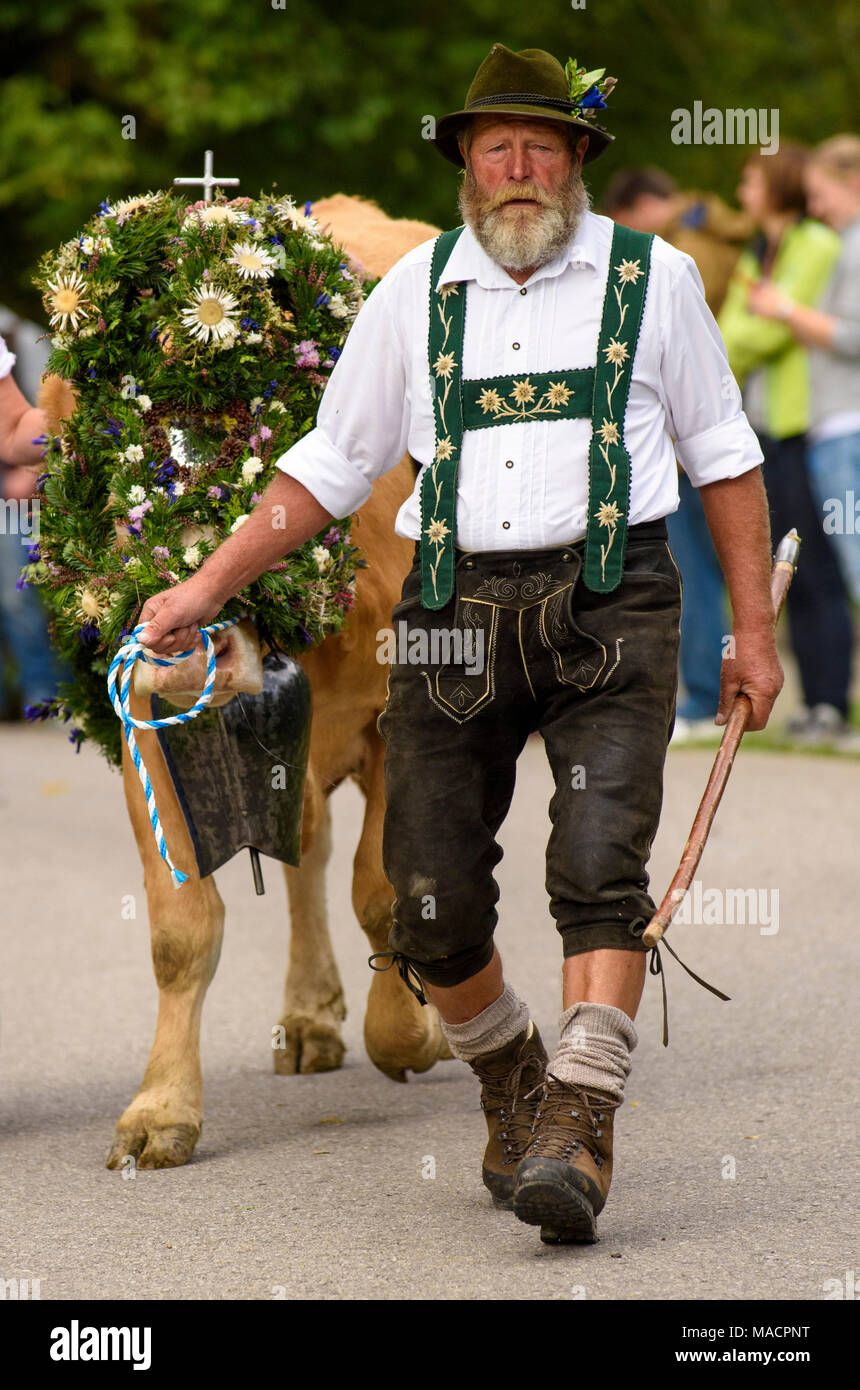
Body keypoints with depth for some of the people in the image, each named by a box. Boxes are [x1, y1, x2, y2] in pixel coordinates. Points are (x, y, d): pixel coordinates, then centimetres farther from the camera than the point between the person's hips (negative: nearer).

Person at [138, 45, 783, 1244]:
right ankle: (510, 1083, 26)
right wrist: (205, 590, 8)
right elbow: (329, 467, 15)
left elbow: (722, 456, 13)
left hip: (608, 611, -2)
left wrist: (754, 628, 8)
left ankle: (579, 1131, -24)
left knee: (600, 870, -19)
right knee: (434, 906, 0)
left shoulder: (653, 278, 7)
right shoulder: (416, 292, 10)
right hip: (455, 615, 2)